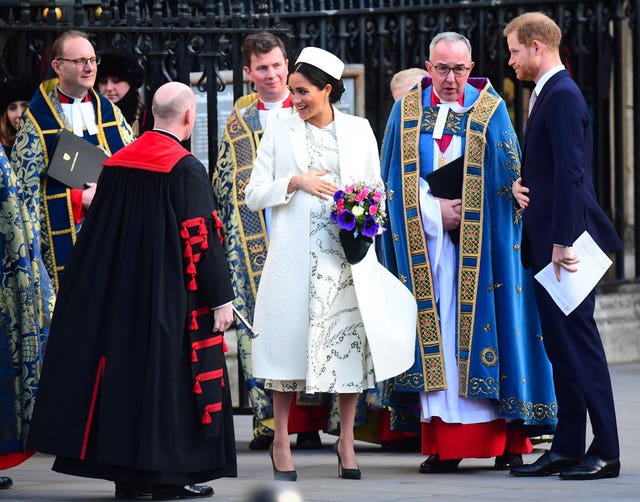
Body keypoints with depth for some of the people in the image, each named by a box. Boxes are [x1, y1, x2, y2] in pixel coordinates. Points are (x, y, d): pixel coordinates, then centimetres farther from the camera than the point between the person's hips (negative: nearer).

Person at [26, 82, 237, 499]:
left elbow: (99, 232, 12)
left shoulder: (117, 164, 6)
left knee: (126, 369, 10)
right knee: (169, 372, 0)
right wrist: (221, 298, -11)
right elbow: (201, 237, -16)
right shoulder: (186, 168, -14)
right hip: (172, 294, -6)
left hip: (122, 293, 6)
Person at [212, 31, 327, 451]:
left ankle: (310, 420, -4)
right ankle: (268, 419, -1)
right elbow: (223, 182, 16)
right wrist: (228, 232, 6)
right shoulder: (239, 121, 13)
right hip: (253, 243, 2)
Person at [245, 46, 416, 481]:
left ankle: (346, 441, 10)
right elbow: (254, 195, 3)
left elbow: (376, 186, 17)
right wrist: (295, 182, -13)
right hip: (297, 257, -1)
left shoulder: (359, 130, 10)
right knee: (292, 340, -3)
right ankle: (281, 441, 7)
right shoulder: (279, 134, 7)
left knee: (352, 339, -2)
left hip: (349, 256, 1)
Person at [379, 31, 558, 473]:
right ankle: (443, 445, -3)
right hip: (425, 239, 2)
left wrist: (462, 212, -12)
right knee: (436, 336, -2)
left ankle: (506, 441, -4)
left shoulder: (490, 110, 3)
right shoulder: (407, 111, 8)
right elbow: (398, 180, 6)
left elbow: (506, 178, 1)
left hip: (478, 239, -2)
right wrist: (434, 211, -8)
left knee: (476, 330, -6)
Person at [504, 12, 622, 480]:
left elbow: (570, 173, -21)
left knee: (578, 343, -8)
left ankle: (605, 452, -5)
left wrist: (562, 241, -23)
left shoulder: (563, 96, -14)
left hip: (566, 243, -10)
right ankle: (567, 448, 14)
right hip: (549, 244, 10)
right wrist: (520, 182, 3)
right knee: (561, 347, 11)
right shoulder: (547, 94, 18)